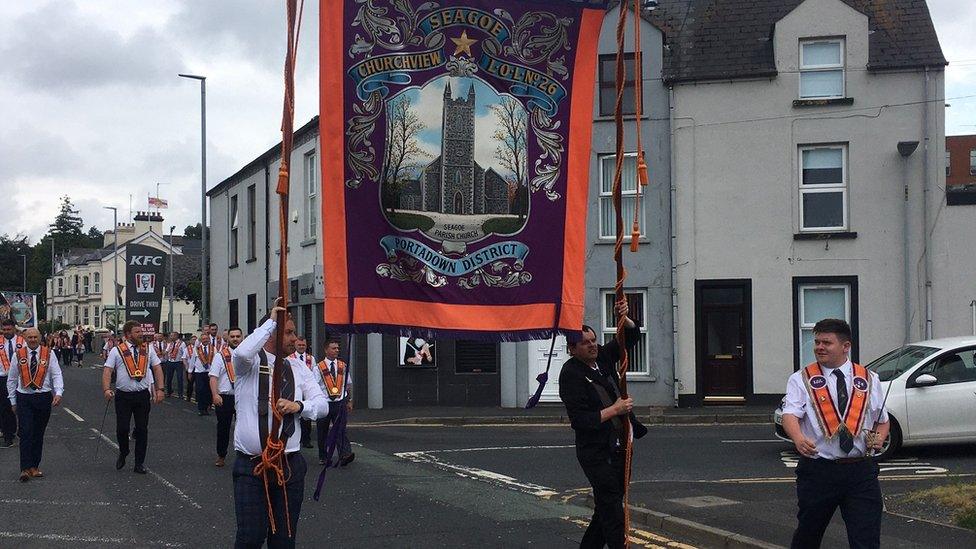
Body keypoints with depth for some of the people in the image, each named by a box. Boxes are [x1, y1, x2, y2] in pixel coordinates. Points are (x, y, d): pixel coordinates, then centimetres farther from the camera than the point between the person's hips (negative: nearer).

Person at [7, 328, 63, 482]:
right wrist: (13, 401, 9)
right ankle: (25, 469, -11)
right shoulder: (18, 355, 3)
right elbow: (12, 379, 10)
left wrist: (58, 393, -19)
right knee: (26, 433, -10)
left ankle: (34, 467, 18)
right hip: (24, 398, -1)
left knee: (39, 434, 8)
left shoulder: (49, 354, 1)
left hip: (44, 398, 1)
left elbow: (57, 375, -3)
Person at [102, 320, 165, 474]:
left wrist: (160, 389, 0)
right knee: (122, 428, -2)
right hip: (123, 395, -2)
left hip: (143, 394, 2)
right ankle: (123, 453, 28)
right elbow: (107, 370, -7)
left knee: (142, 429, 4)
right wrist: (106, 389, -21)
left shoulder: (148, 349, 8)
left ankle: (139, 463, 14)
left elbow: (157, 369, 9)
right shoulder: (117, 350, -1)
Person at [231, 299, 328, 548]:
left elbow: (322, 404, 8)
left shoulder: (298, 368, 10)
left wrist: (299, 406, -13)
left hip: (290, 464, 4)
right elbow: (242, 352, -28)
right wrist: (271, 321, -18)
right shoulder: (251, 363, -3)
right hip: (250, 464, -4)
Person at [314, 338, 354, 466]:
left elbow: (349, 384, 16)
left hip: (340, 403, 1)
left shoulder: (343, 366, 8)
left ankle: (345, 455, -25)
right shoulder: (319, 368, -3)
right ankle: (322, 457, 23)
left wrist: (349, 401, 15)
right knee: (322, 432, 9)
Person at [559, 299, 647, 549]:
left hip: (618, 447, 8)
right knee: (612, 511, -10)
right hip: (596, 452, -8)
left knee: (606, 508, 14)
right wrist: (615, 409, -17)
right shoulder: (571, 375, -14)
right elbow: (580, 420, -20)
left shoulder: (602, 356, 7)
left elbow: (631, 336, 15)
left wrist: (624, 318, -7)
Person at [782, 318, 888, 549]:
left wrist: (879, 439, -4)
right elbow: (790, 415, -14)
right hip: (818, 471, -1)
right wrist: (799, 439, -36)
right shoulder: (801, 380, 2)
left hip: (861, 472, 1)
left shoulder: (869, 380, 10)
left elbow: (883, 421, 20)